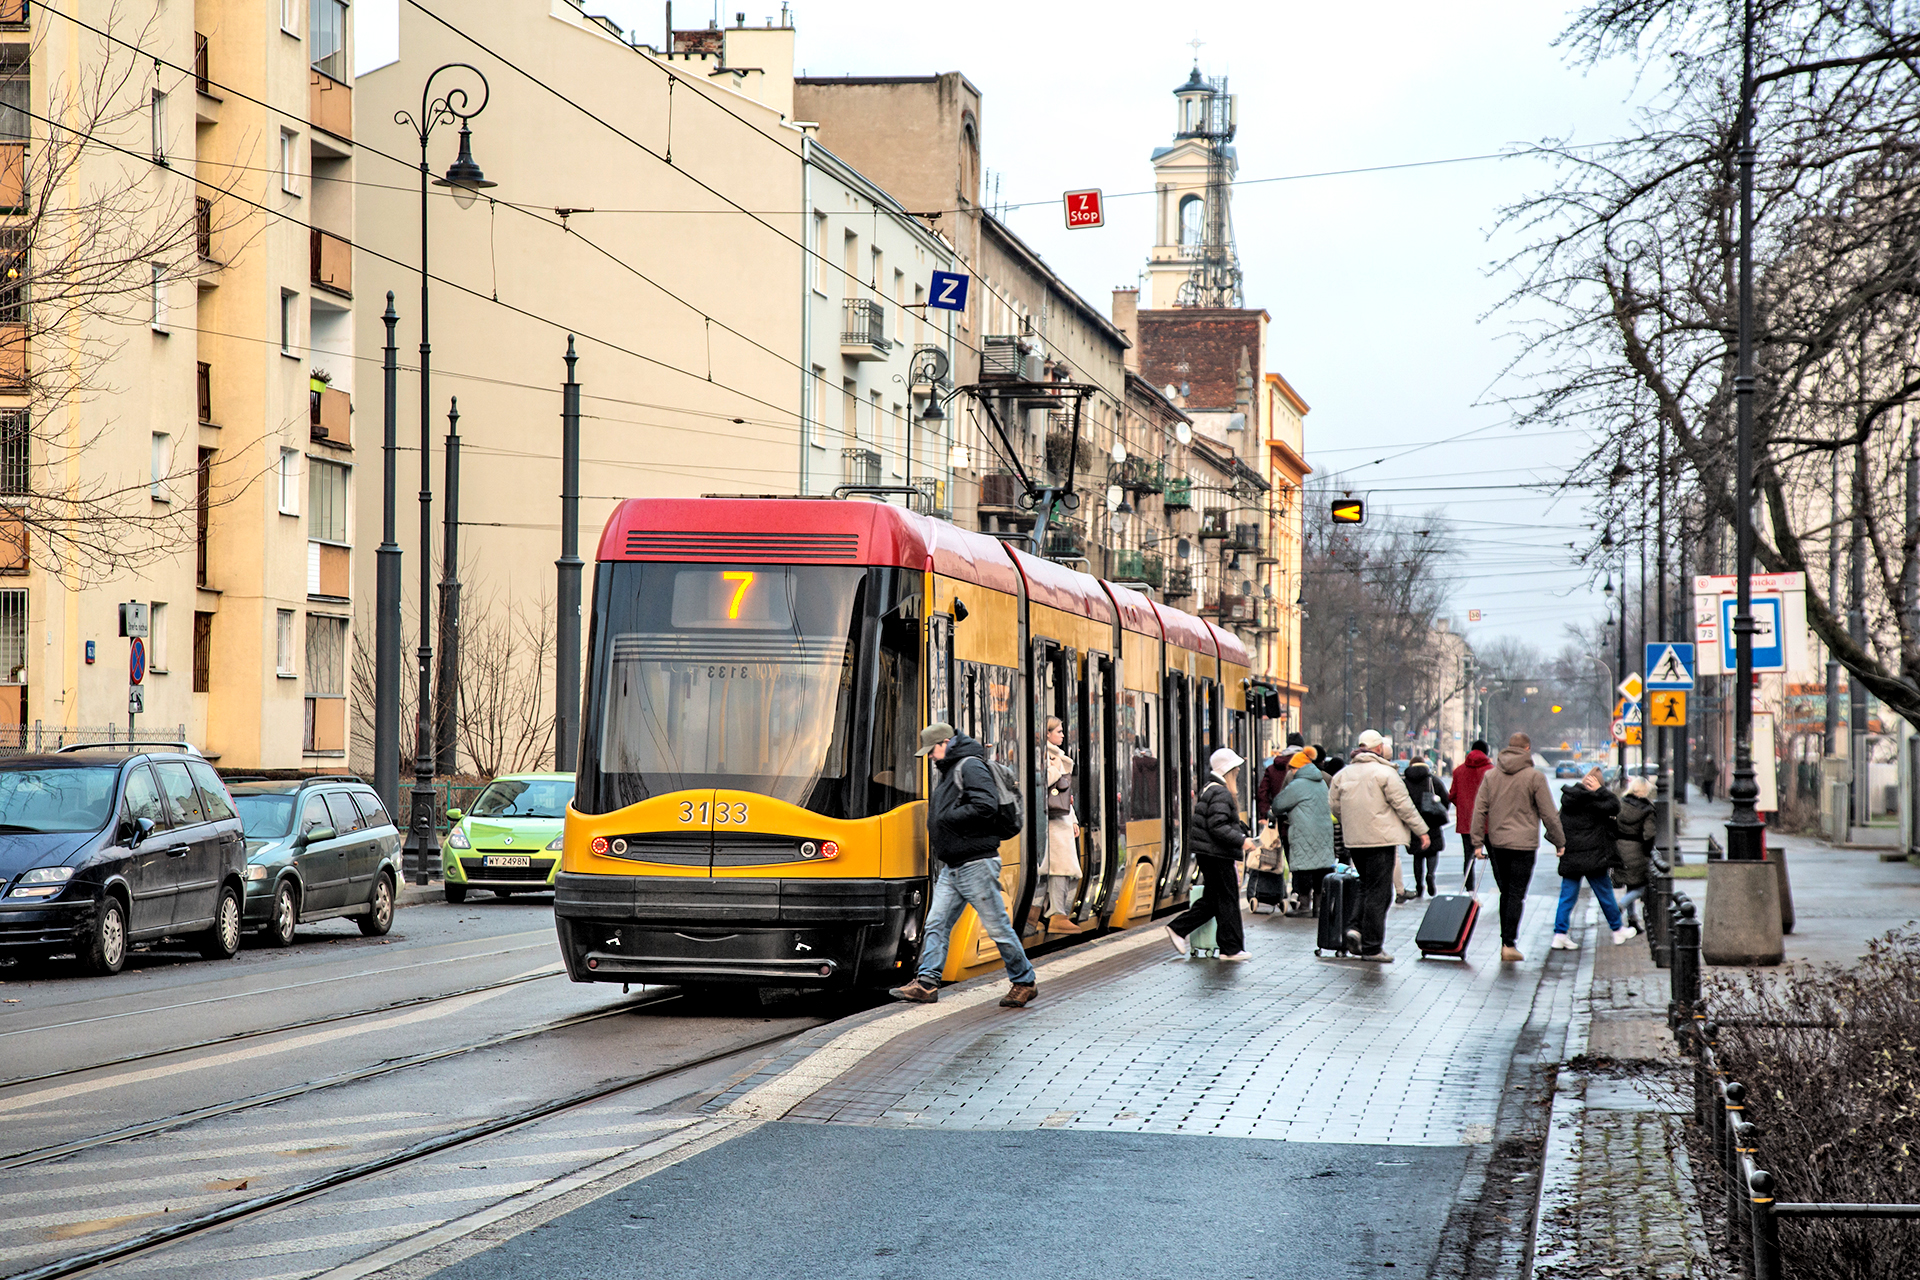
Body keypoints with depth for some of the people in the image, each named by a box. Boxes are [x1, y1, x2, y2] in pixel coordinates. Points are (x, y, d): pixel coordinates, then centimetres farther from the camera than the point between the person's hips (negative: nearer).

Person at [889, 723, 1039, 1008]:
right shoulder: (949, 772, 19)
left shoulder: (971, 767, -11)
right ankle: (926, 984, 1)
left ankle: (1025, 982, 9)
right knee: (936, 924, 2)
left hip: (976, 864, -10)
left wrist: (947, 818, -17)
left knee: (997, 926, -2)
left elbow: (986, 806, -24)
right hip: (952, 867, 10)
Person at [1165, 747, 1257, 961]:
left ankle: (1178, 929, 12)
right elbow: (1218, 827, -24)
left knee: (1211, 900, 15)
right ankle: (1231, 949, 3)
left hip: (1206, 854, 10)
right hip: (1219, 855, -10)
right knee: (1228, 901, -2)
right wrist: (1241, 840, -23)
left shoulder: (1207, 790, 16)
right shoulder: (1221, 794, -17)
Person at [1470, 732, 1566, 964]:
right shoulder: (1534, 777, -6)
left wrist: (1478, 842, 6)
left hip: (1496, 843, 4)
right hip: (1523, 843, -4)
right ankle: (1509, 944, -8)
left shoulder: (1491, 775, 6)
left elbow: (1479, 810, 4)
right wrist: (1559, 842, 5)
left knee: (1505, 893, 15)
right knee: (1516, 895, -2)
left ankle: (1506, 941, 16)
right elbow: (1549, 814, -5)